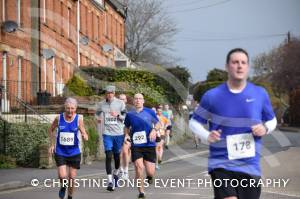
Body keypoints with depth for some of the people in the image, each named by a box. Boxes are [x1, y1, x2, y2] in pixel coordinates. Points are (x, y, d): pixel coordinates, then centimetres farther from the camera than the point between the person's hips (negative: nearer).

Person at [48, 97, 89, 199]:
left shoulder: (79, 119, -9)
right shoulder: (59, 118, -7)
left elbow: (84, 134, -10)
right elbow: (51, 130, 11)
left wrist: (85, 136, -33)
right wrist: (52, 144, 5)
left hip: (74, 152, 0)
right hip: (60, 152, 0)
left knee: (72, 177, 6)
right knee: (62, 176, -13)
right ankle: (63, 187, 22)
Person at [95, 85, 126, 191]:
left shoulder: (120, 103, 0)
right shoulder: (101, 104, 5)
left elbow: (126, 117, 3)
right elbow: (97, 112, 25)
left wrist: (118, 115, -16)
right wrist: (98, 118, 2)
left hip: (119, 133, 0)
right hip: (107, 134, 0)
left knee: (117, 155, 12)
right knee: (108, 156, -10)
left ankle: (116, 173, 39)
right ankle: (110, 181, -11)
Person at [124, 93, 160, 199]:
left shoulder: (149, 112, 1)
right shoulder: (129, 114, 4)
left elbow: (157, 123, 11)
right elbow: (126, 127, 20)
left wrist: (154, 130, -9)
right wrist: (126, 135, 0)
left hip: (149, 145, 0)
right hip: (136, 146, 0)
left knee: (150, 172, -2)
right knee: (139, 167, -16)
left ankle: (149, 177, 38)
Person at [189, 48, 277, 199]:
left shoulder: (260, 94, 1)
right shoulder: (212, 96, -3)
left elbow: (272, 121, 15)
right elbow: (194, 122, 7)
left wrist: (265, 129, -8)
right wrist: (207, 136, -12)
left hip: (250, 167, 3)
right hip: (221, 164, -3)